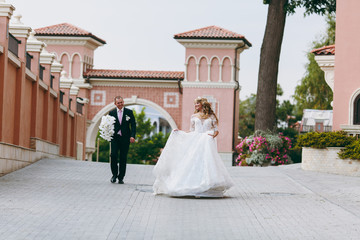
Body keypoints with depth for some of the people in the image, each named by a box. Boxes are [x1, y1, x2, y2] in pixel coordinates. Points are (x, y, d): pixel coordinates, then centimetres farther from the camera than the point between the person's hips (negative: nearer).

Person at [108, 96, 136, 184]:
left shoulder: (129, 112, 5)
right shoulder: (112, 113, 7)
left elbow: (133, 125, 3)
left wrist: (132, 136, -10)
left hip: (125, 138, 0)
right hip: (115, 138, 0)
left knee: (123, 158, 2)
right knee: (113, 155, -12)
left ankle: (121, 177, 9)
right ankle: (114, 174, 6)